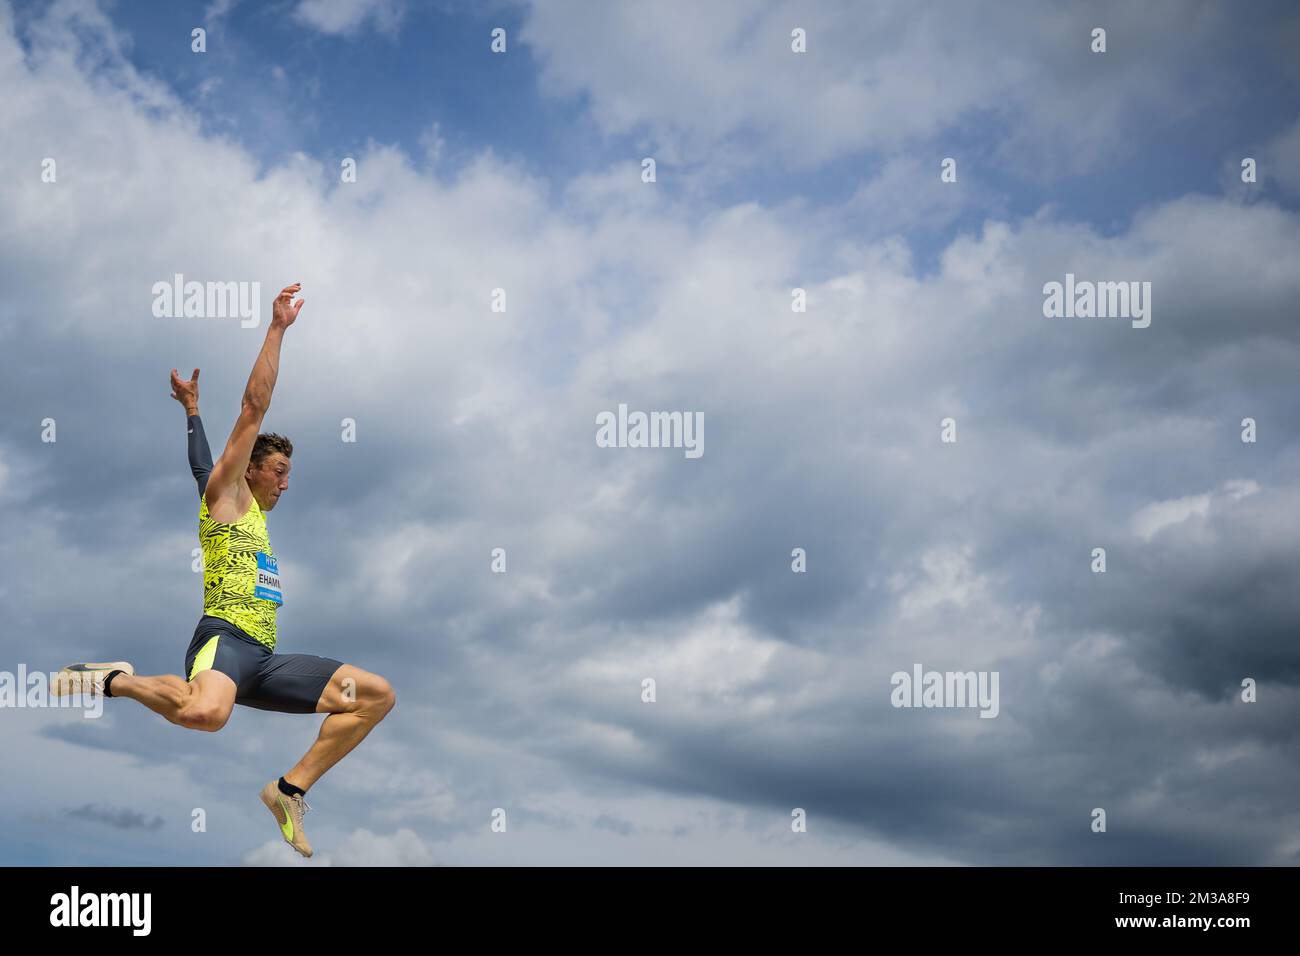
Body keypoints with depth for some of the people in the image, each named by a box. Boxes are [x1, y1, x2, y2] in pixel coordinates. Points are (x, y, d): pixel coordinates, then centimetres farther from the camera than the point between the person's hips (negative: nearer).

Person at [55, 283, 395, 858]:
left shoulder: (255, 512, 27)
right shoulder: (224, 494, 7)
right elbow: (254, 408, 0)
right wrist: (277, 328, 0)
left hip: (263, 659, 9)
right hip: (224, 640, -9)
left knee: (377, 695, 0)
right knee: (205, 713, -42)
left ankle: (291, 789, -1)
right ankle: (117, 681, -10)